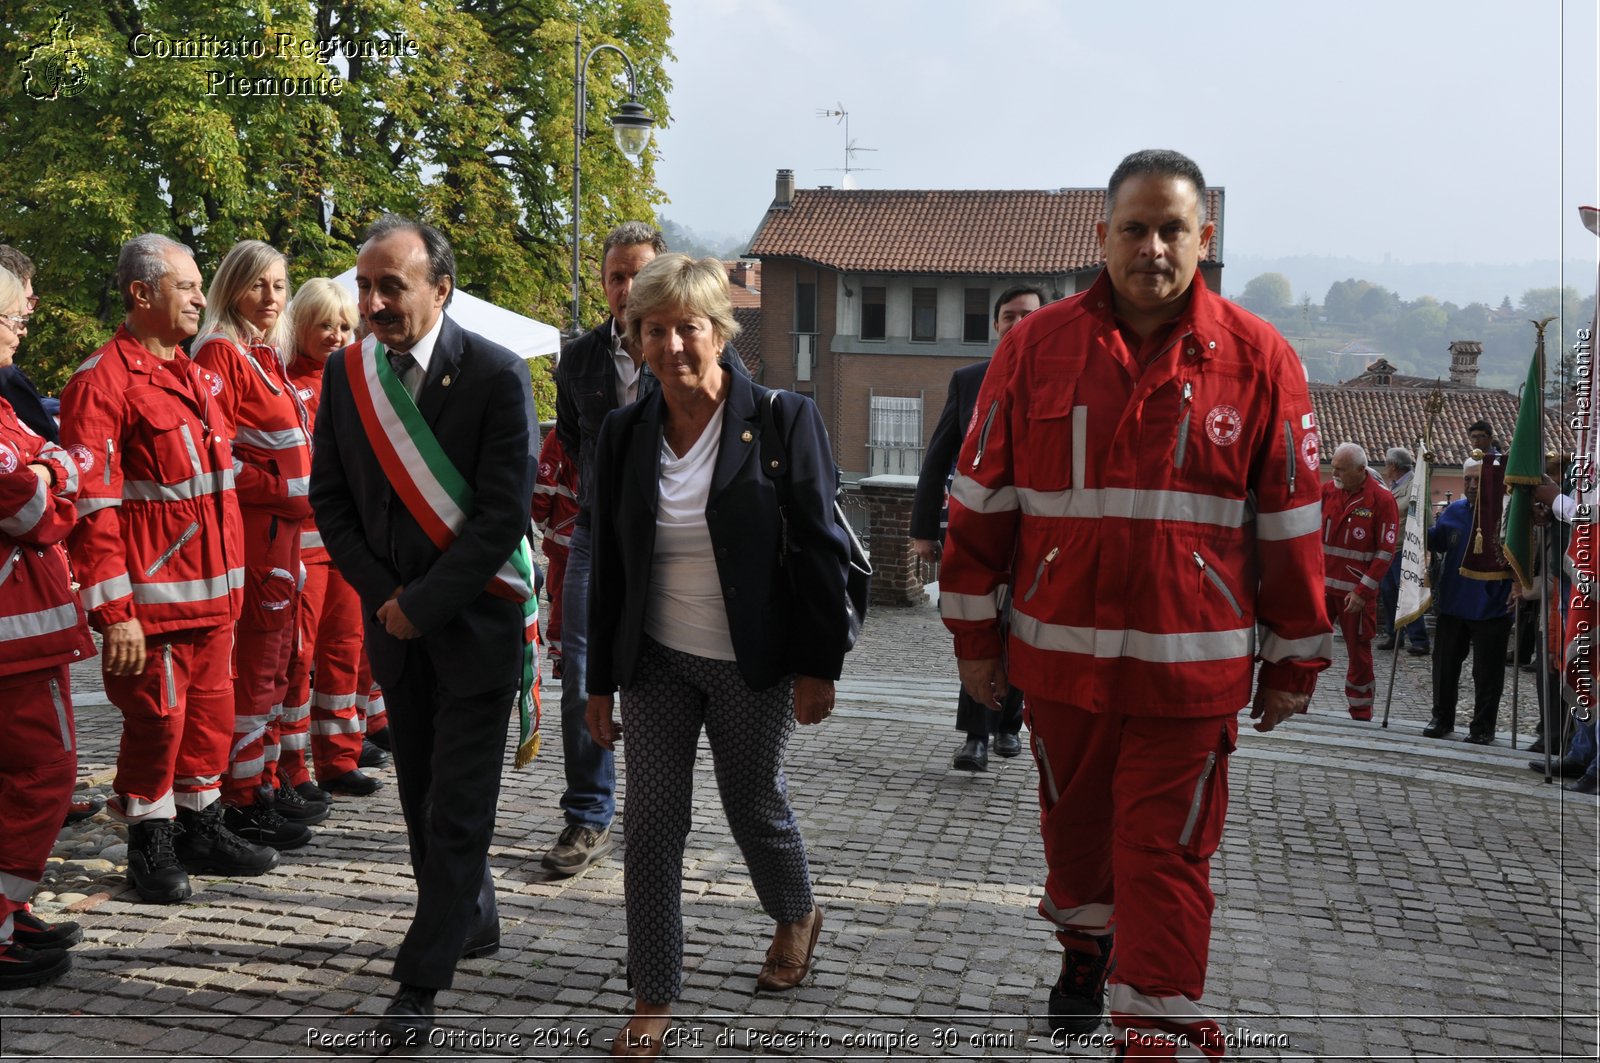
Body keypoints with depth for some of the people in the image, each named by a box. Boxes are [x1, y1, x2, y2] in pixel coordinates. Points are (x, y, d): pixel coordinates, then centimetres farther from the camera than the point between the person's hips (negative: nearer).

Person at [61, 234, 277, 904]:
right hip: (153, 596, -8)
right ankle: (149, 843, 17)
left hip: (212, 591, 8)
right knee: (157, 718, 1)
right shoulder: (103, 381, -12)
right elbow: (92, 506, -16)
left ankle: (199, 828, 29)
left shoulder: (196, 378, 15)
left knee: (210, 711, 14)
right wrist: (113, 611, -19)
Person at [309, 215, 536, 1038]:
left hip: (474, 620, -5)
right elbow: (329, 499, 6)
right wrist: (383, 595, -5)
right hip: (395, 620, 5)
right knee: (422, 794, 15)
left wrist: (423, 603, -16)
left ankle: (421, 981, 4)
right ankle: (472, 921, 35)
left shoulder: (496, 375, -14)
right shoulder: (345, 373, 1)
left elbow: (504, 514, -17)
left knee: (457, 805, -2)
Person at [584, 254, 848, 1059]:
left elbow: (819, 550, -9)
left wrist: (818, 666, -11)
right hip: (656, 661, 3)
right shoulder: (624, 434, 1)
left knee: (755, 804, 13)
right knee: (651, 824, 2)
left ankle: (797, 918, 44)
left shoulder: (783, 421, -10)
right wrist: (600, 681, 7)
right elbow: (608, 568, 7)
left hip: (753, 664, -3)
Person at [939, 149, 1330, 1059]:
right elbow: (982, 498, 4)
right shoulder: (1037, 347, -1)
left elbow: (1292, 521, 2)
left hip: (1191, 667, -2)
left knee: (1166, 857, 0)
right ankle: (1086, 951, 46)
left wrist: (1295, 659, 5)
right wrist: (976, 635, 5)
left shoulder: (1257, 357, -3)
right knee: (1075, 822, 20)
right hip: (1060, 655, 2)